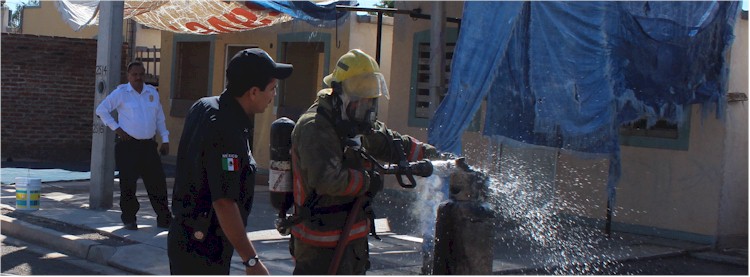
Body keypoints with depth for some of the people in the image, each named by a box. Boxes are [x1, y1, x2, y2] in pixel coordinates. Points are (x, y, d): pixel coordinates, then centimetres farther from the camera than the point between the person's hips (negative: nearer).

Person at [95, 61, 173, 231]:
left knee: (157, 182, 2)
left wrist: (165, 140, 14)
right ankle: (129, 220, 11)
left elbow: (159, 118, 19)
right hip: (128, 146, -4)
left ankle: (164, 219, 10)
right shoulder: (121, 92, -1)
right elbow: (101, 110, 1)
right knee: (128, 184, -1)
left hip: (148, 145, 4)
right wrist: (116, 128, -5)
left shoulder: (152, 92, 13)